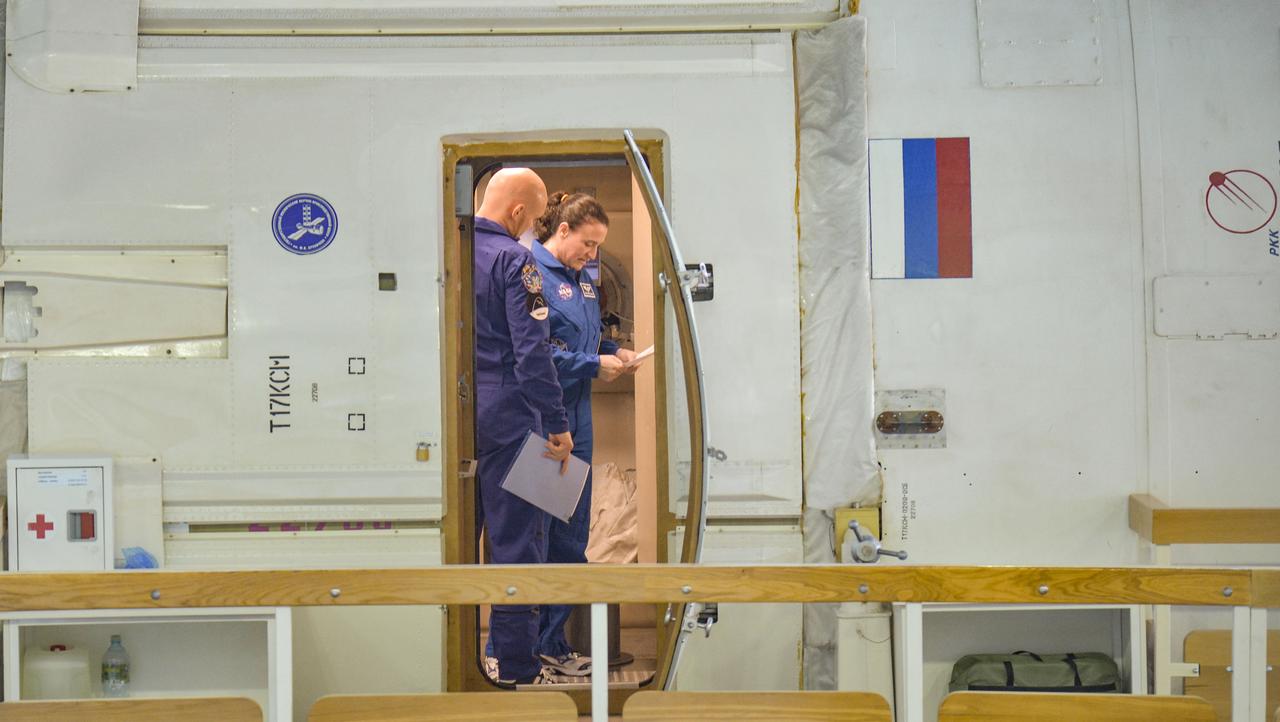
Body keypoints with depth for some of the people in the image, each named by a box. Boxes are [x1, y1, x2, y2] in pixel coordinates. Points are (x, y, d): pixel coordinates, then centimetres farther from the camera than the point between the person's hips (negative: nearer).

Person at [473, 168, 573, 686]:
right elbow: (532, 352, -18)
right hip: (504, 418, -7)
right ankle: (516, 666, 6)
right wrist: (557, 425, -14)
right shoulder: (513, 259, -12)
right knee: (516, 540, 1)